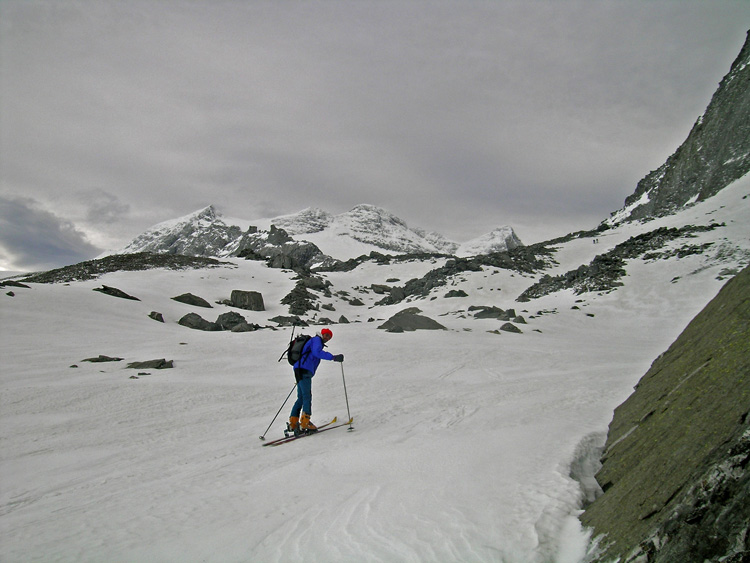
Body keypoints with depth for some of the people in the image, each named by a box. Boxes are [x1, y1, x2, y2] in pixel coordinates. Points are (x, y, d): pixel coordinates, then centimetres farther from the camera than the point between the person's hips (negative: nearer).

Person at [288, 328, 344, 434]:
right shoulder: (316, 340, 0)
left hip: (299, 370, 10)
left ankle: (293, 423, 10)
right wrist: (333, 357, -25)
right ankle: (305, 423, -14)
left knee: (301, 398, 11)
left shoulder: (312, 341, 29)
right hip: (304, 371, -10)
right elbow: (317, 352, -21)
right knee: (307, 397, -11)